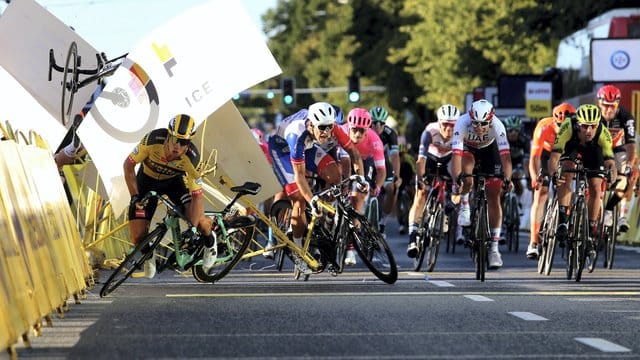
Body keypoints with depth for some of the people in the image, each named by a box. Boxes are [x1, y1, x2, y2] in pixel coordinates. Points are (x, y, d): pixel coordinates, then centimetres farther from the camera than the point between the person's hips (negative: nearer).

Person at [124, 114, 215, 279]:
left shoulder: (191, 158, -34)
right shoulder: (153, 140, -36)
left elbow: (197, 195, -26)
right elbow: (128, 165, -20)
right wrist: (135, 196, -23)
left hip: (174, 181, 0)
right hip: (147, 180, 0)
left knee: (199, 220, -24)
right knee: (138, 238, -11)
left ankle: (209, 241, 15)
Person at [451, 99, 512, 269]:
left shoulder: (497, 126, -36)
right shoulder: (462, 123, -36)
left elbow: (505, 155, -42)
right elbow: (456, 155, -42)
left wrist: (507, 179, -56)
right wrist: (457, 179, -55)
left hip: (489, 149, 0)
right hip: (468, 148, 0)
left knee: (494, 198, -6)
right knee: (466, 176, -35)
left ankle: (494, 247, -1)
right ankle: (464, 206, -3)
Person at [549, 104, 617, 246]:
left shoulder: (603, 133, -38)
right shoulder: (568, 127, -40)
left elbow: (610, 162, -42)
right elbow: (554, 157, -45)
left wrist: (612, 178, -63)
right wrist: (554, 174, -63)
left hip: (593, 152, 0)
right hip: (572, 148, 0)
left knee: (595, 189, -12)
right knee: (566, 175, -28)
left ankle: (591, 231, 4)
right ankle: (563, 221, -26)